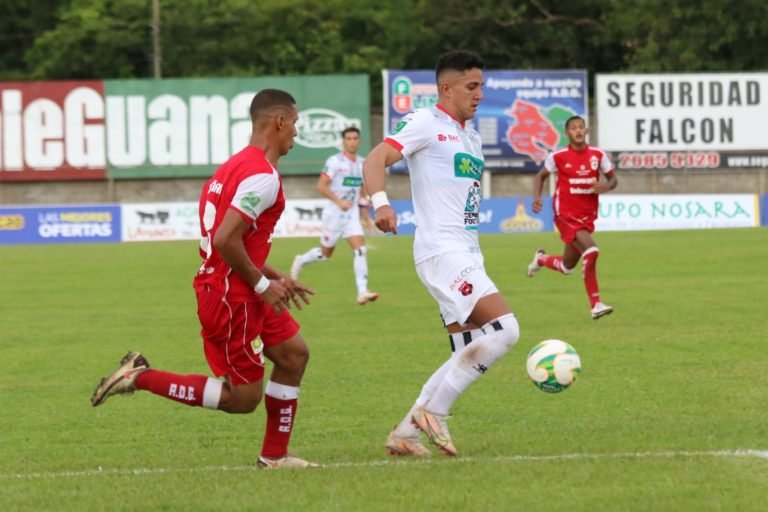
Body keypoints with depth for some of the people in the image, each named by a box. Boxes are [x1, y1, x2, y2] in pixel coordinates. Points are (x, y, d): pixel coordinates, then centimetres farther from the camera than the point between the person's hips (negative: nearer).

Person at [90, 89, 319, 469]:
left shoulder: (239, 165, 14)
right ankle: (142, 378, -1)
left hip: (241, 292, 10)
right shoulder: (263, 176, -19)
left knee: (294, 353, 15)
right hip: (231, 298, -10)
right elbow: (226, 239, -28)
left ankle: (274, 456, 19)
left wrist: (276, 279, 18)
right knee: (243, 399, -3)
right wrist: (262, 284, -17)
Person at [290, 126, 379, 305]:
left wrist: (363, 205, 14)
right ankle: (300, 261, 39)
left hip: (352, 213, 5)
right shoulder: (335, 161, -13)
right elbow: (321, 186, -18)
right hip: (334, 212, -4)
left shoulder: (362, 163, 7)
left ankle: (362, 292, -17)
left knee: (360, 249, -13)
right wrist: (339, 201, -27)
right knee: (326, 253, 8)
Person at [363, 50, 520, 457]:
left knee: (469, 357, 6)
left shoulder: (470, 137, 21)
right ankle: (433, 411, -13)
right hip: (441, 251, -10)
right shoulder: (426, 123, -5)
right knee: (504, 328, -20)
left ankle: (405, 434, 10)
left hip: (466, 256, 10)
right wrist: (380, 202, -35)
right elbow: (376, 159, -16)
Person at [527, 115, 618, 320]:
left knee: (567, 267, 13)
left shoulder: (597, 155, 0)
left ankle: (541, 259, 48)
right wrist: (537, 197, -8)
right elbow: (541, 176, 9)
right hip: (566, 214, -5)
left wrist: (606, 186, -16)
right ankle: (595, 305, -19)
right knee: (591, 251, -26)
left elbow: (613, 178, 8)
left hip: (587, 216, 5)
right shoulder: (558, 156, -6)